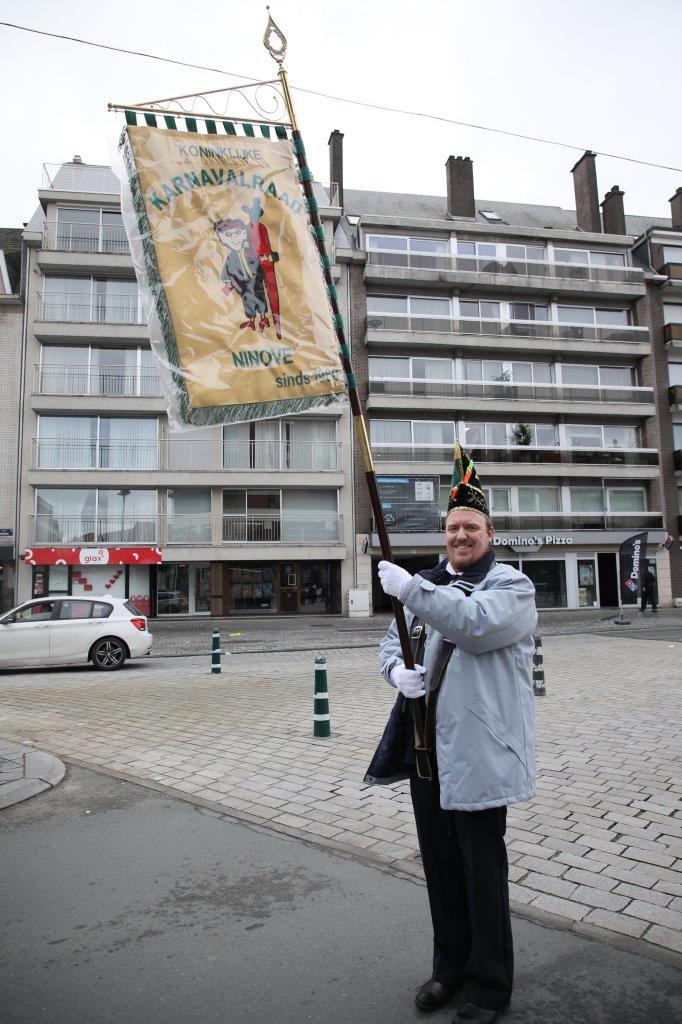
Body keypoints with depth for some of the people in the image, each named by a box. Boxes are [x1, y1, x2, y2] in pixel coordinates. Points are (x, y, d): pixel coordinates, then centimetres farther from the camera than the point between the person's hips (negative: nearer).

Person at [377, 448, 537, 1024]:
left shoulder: (512, 586, -7)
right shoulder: (430, 587, 12)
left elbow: (475, 623, -28)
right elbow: (392, 640, 16)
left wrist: (410, 588, -25)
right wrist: (397, 669, -6)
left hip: (478, 752, -6)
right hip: (425, 748, 6)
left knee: (483, 872, 6)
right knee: (440, 865, 19)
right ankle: (450, 966, 39)